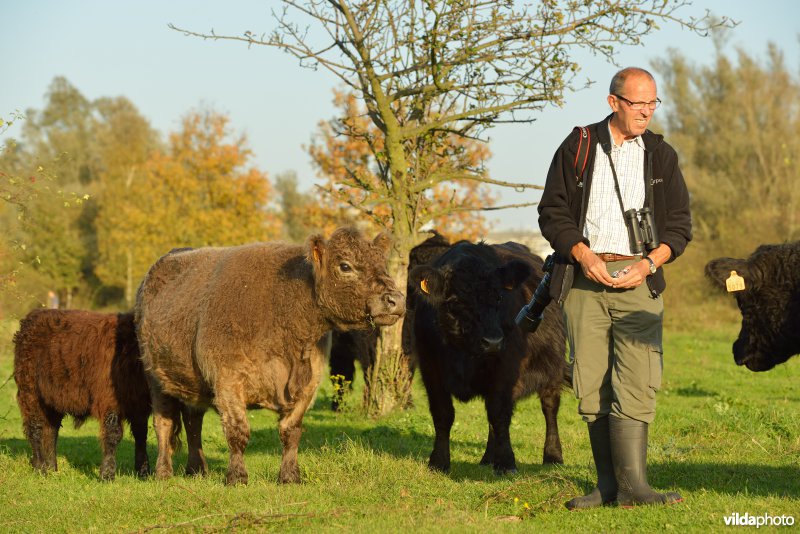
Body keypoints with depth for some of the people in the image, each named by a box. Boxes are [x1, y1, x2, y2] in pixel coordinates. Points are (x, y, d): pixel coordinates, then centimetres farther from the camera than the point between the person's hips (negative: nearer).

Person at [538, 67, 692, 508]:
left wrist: (650, 263, -8)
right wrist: (583, 255, -10)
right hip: (584, 278, 0)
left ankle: (632, 484, -14)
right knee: (591, 385, 0)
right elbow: (552, 212, 5)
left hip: (637, 278, 0)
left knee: (635, 382, -12)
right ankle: (608, 484, 7)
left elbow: (679, 224, 9)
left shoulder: (661, 156, 9)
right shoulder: (578, 147, 6)